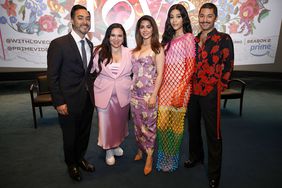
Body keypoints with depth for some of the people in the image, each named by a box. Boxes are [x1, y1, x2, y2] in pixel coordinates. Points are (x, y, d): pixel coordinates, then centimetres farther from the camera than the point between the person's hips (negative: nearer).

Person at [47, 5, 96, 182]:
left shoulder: (89, 44, 6)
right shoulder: (59, 44, -13)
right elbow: (52, 76, -12)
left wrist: (92, 92, 8)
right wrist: (59, 102, -15)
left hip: (87, 99, 6)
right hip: (69, 101, -5)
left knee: (84, 133, 20)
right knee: (70, 135, 15)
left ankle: (80, 158, 46)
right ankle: (72, 164, 41)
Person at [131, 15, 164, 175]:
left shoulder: (157, 48, -4)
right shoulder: (136, 49, 12)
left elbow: (160, 74, -9)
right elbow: (135, 71, 13)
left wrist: (154, 95, -15)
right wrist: (131, 88, 6)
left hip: (149, 93, -5)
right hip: (135, 91, 5)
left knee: (149, 124, 3)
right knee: (137, 123, 13)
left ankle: (149, 156, 20)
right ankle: (141, 150, 34)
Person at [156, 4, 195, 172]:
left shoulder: (188, 38, -3)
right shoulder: (168, 38, 15)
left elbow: (190, 67, -9)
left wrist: (180, 91, -17)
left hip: (180, 86, -5)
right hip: (165, 85, 5)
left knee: (175, 123, 6)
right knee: (162, 122, 6)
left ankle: (172, 159, 27)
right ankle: (164, 156, 28)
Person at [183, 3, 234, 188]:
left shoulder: (224, 39, -4)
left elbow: (228, 66, -5)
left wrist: (219, 87, -4)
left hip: (210, 93, -5)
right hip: (192, 91, 5)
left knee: (213, 133, 3)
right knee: (193, 126, 18)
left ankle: (214, 173, 21)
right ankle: (196, 156, 42)